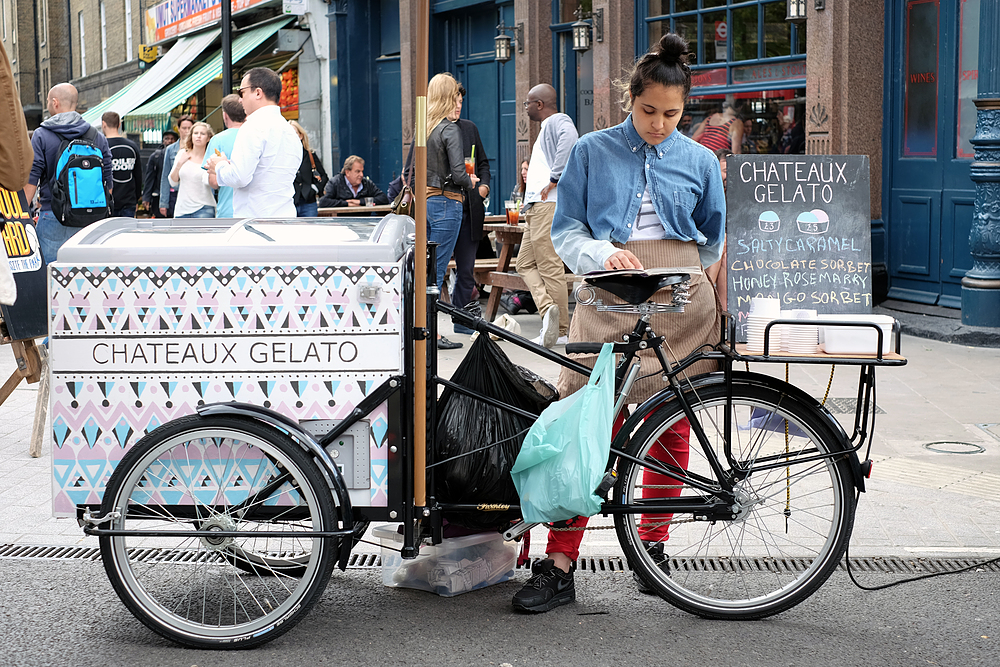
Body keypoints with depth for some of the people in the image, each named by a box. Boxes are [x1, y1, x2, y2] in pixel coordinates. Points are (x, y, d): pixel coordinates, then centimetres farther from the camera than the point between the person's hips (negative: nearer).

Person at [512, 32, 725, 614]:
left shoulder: (699, 161, 10)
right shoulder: (593, 151, 7)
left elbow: (714, 240, 19)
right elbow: (566, 229, 4)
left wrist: (685, 282, 6)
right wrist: (603, 254, -14)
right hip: (609, 302, -2)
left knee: (670, 429, 6)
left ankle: (653, 544, 24)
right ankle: (560, 566, -7)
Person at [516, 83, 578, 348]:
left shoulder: (557, 121, -6)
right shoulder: (547, 127, 26)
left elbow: (569, 140, -28)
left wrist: (555, 178, -26)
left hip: (550, 204, -11)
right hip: (536, 206, 11)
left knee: (550, 266, -10)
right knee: (525, 263, 6)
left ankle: (561, 331, -10)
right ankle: (548, 308, -7)